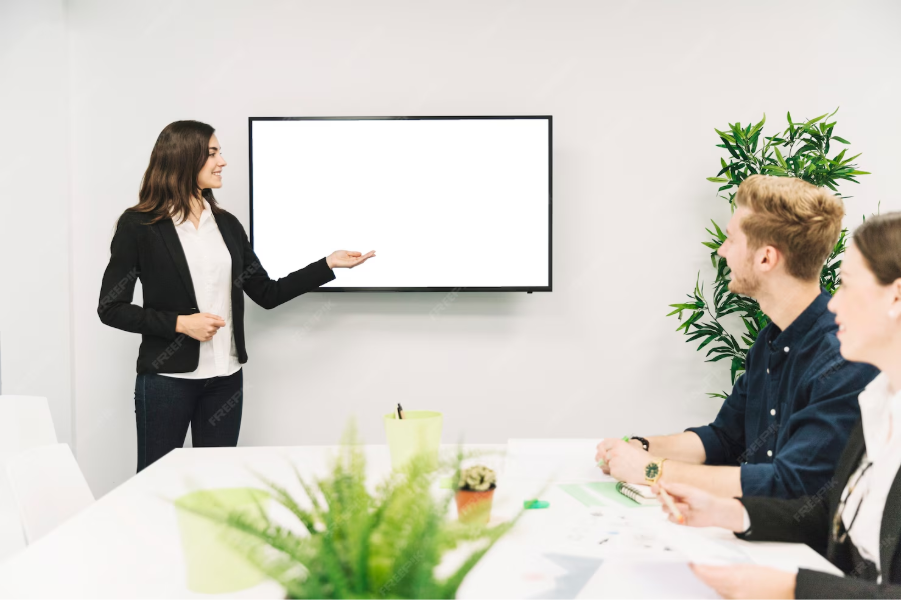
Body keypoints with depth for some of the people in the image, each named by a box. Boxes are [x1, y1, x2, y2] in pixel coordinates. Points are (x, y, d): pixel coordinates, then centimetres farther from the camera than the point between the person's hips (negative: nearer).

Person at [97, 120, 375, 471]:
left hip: (225, 379, 5)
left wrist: (329, 264, 4)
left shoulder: (227, 224, 9)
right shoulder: (139, 225, -6)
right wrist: (179, 323, -15)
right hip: (166, 380, -4)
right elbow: (111, 308, -6)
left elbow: (267, 294, 10)